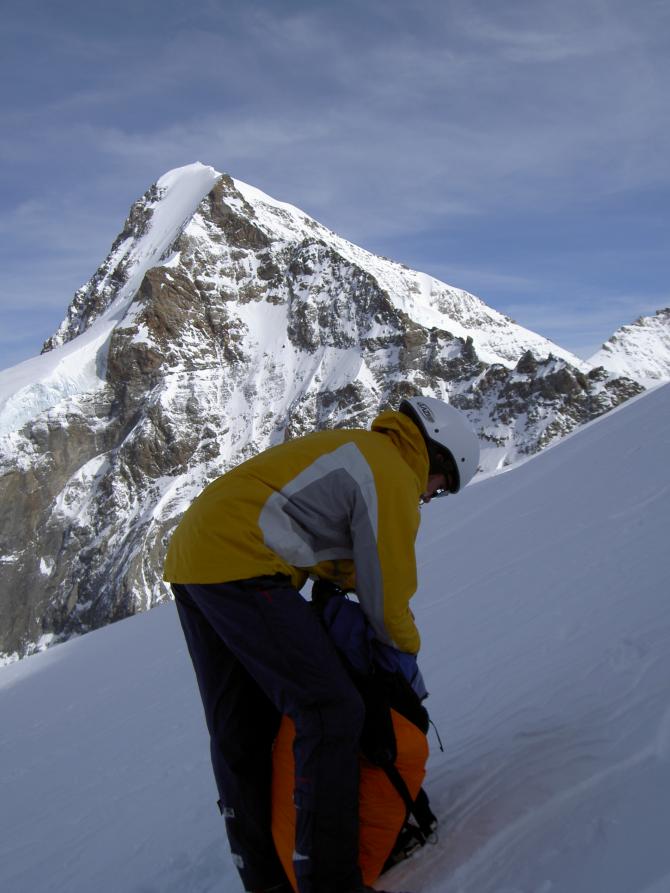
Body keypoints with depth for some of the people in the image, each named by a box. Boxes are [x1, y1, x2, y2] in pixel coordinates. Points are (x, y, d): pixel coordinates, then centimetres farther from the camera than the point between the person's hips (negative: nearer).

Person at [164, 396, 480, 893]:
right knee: (333, 713, -8)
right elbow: (387, 602, -4)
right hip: (239, 567, -10)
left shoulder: (353, 445, 22)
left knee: (239, 732, 15)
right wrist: (408, 648, 15)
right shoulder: (394, 475, -7)